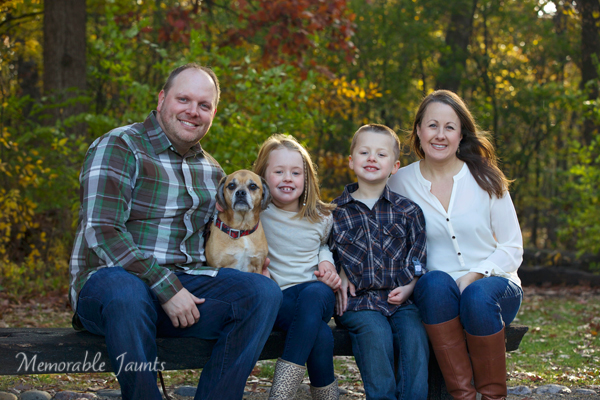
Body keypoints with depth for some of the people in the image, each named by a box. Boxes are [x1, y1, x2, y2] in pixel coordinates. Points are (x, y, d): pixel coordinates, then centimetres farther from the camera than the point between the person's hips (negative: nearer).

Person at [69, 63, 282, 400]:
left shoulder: (211, 170, 18)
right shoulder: (118, 147, -4)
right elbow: (102, 233, -16)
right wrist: (165, 288, -21)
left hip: (185, 286, 6)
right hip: (109, 281, -6)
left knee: (264, 291, -18)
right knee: (127, 293, -41)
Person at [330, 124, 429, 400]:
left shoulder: (407, 211, 12)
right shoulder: (335, 211, 12)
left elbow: (419, 252, 11)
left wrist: (409, 285, -3)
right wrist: (338, 275, 2)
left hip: (399, 298, 1)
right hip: (357, 299, -1)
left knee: (414, 332, -27)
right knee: (376, 332, -30)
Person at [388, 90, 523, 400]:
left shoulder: (485, 179, 1)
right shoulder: (401, 182, 3)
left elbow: (512, 248, 2)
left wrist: (476, 275, -15)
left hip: (494, 284, 0)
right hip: (437, 293, 1)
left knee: (478, 295, -35)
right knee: (435, 281, -34)